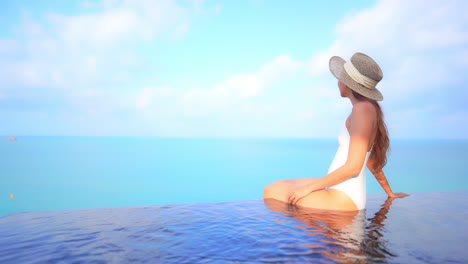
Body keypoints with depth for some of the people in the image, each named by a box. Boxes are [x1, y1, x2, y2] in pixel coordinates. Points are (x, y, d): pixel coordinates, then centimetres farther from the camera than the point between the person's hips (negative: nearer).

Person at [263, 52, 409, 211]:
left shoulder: (363, 108, -16)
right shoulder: (368, 109, 12)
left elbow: (353, 167, -21)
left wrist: (309, 187, -15)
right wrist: (390, 193, 28)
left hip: (343, 200, -9)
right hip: (338, 192, 9)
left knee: (271, 192, -6)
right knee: (275, 187, 11)